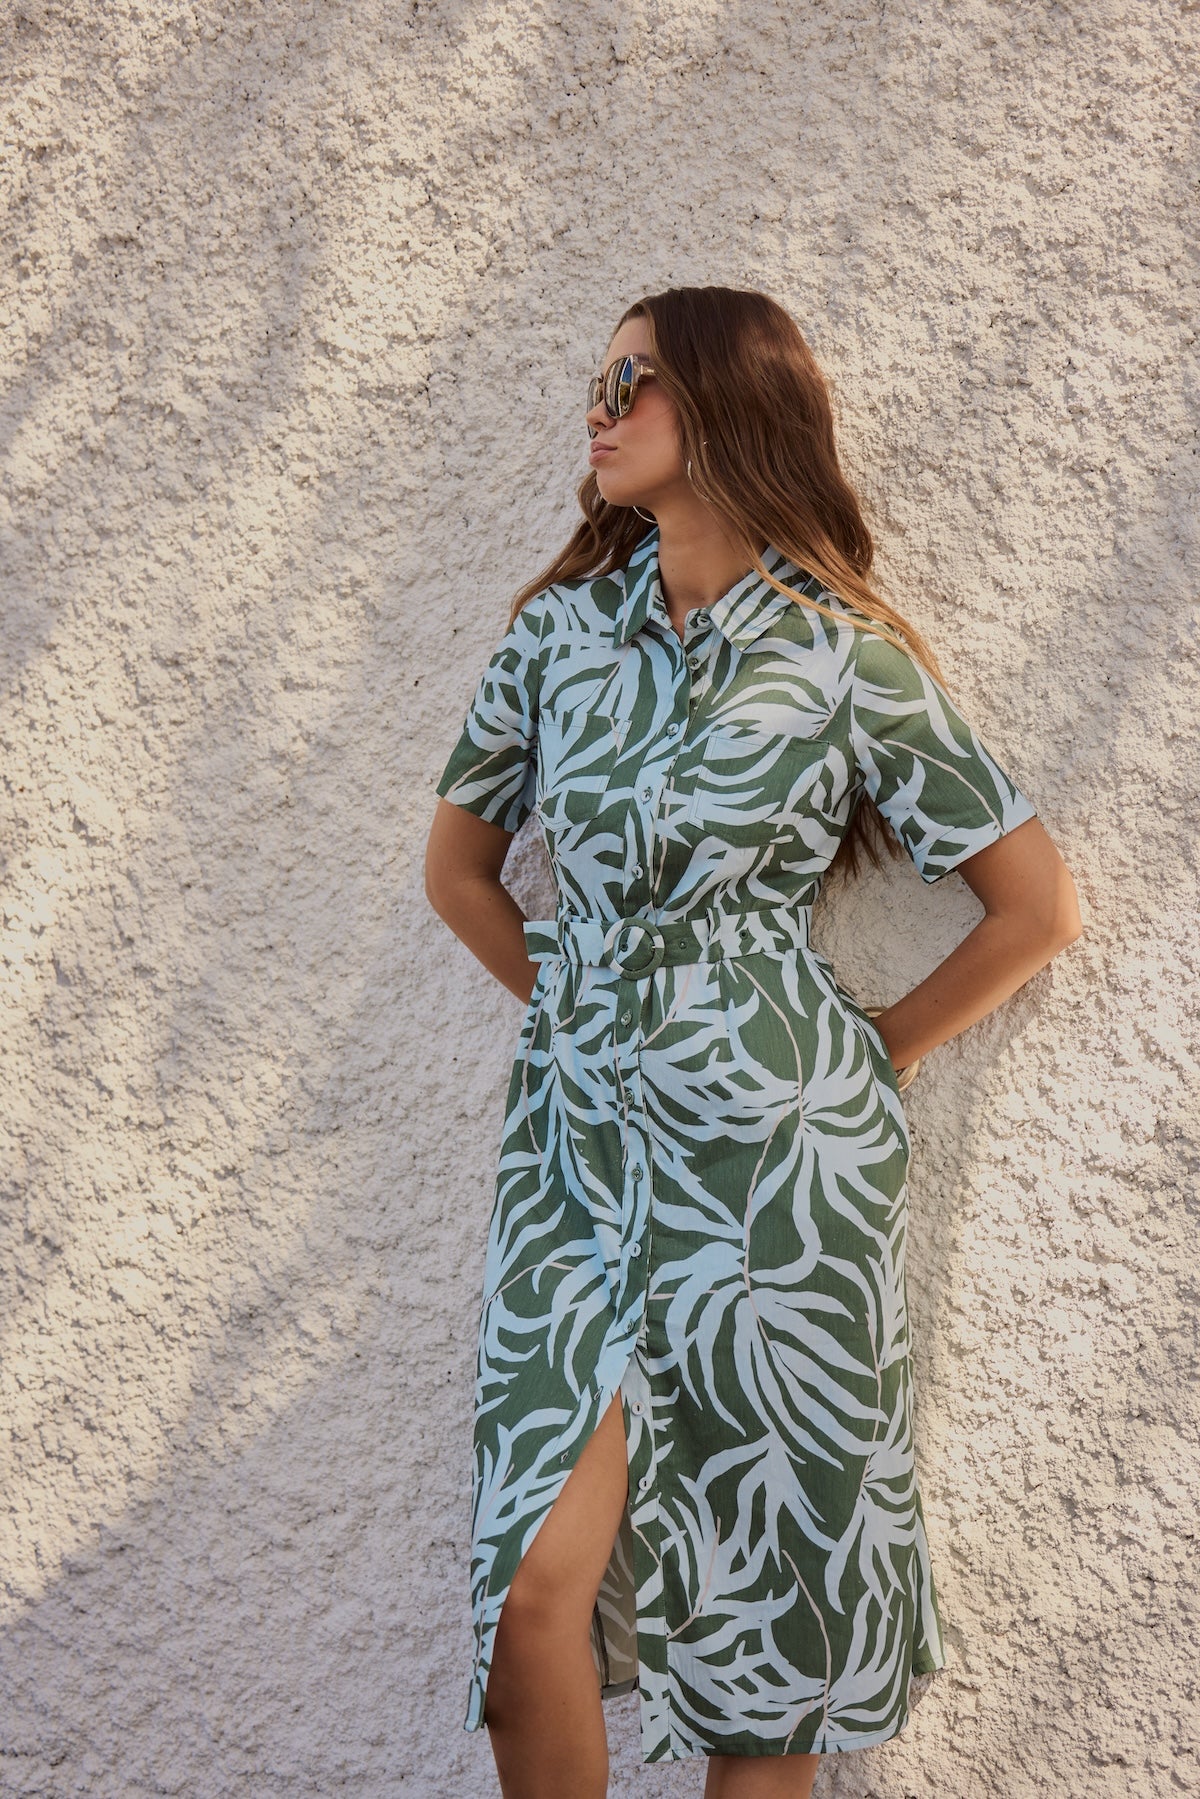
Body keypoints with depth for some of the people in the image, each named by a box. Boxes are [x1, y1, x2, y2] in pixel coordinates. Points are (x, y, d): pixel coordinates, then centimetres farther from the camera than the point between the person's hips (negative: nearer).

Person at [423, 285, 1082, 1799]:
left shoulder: (848, 658, -4)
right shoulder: (560, 629, 6)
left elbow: (1039, 905, 1)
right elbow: (458, 864, 19)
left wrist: (875, 1051, 3)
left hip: (779, 1151, -2)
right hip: (582, 1132, 3)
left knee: (761, 1579, 8)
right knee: (537, 1588, -6)